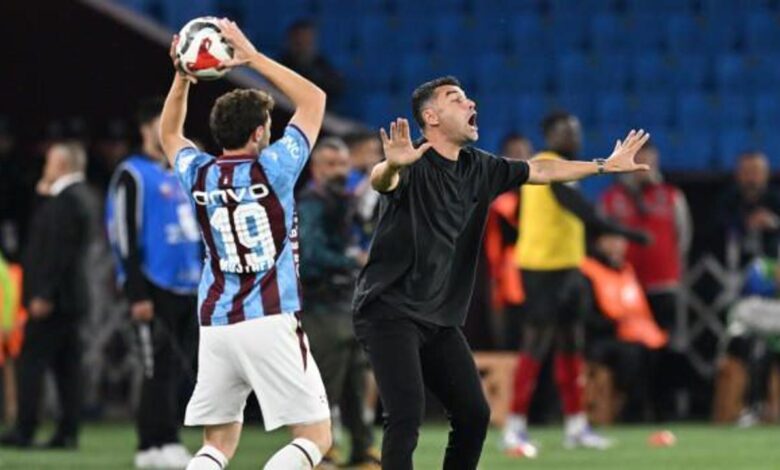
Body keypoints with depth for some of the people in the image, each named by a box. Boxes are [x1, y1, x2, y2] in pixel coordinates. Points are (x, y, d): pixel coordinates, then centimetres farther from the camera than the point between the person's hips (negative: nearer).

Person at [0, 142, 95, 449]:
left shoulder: (66, 200, -15)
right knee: (66, 366, 9)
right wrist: (45, 197, 12)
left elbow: (58, 250, -21)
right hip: (70, 296, 10)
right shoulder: (80, 197, 16)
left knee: (32, 360, -8)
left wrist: (42, 294, -22)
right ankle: (67, 432, 8)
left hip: (53, 297, -10)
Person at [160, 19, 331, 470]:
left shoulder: (198, 175, 7)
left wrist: (182, 78, 21)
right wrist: (253, 57, 4)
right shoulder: (271, 169, -5)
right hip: (271, 323, -5)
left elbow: (169, 135, 31)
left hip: (216, 326, 5)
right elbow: (313, 98, 5)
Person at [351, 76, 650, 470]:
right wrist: (392, 165, -63)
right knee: (407, 414, -19)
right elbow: (380, 181, -38)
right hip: (390, 311, -8)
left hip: (440, 318, 8)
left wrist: (604, 166, 30)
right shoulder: (413, 165, -15)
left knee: (473, 414, 6)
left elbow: (539, 171, 23)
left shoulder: (479, 168, 8)